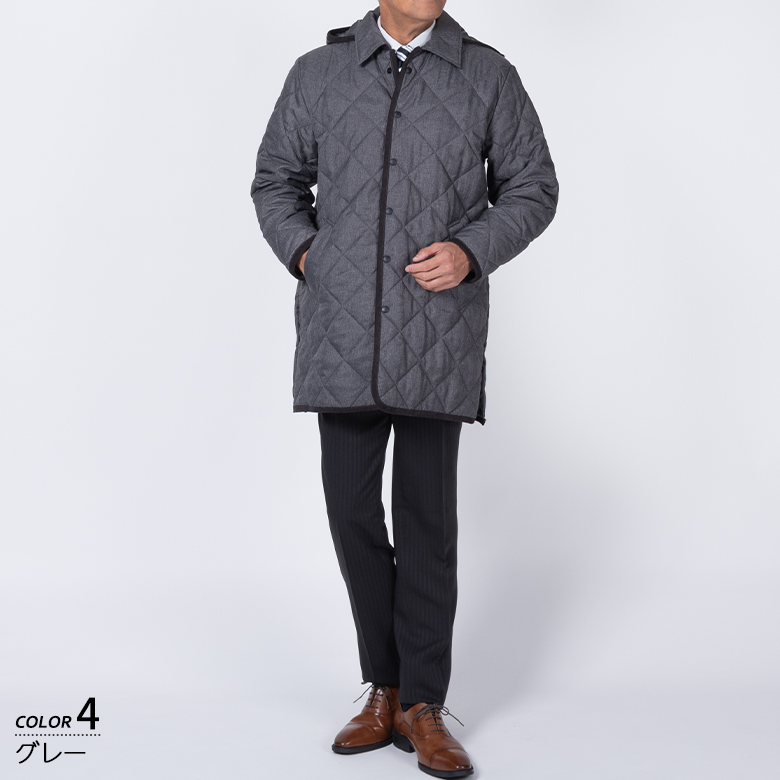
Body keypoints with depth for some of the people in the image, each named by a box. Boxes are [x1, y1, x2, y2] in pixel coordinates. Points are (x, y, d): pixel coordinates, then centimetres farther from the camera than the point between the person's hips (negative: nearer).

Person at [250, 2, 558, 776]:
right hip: (342, 332, 2)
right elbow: (276, 180, 18)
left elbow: (532, 187, 9)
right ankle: (384, 688, 24)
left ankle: (422, 706, 15)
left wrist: (472, 252, -9)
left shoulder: (488, 75, 5)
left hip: (438, 340, -1)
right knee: (351, 509, 5)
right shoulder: (318, 73, 8)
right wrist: (303, 254, 1)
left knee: (428, 517, 1)